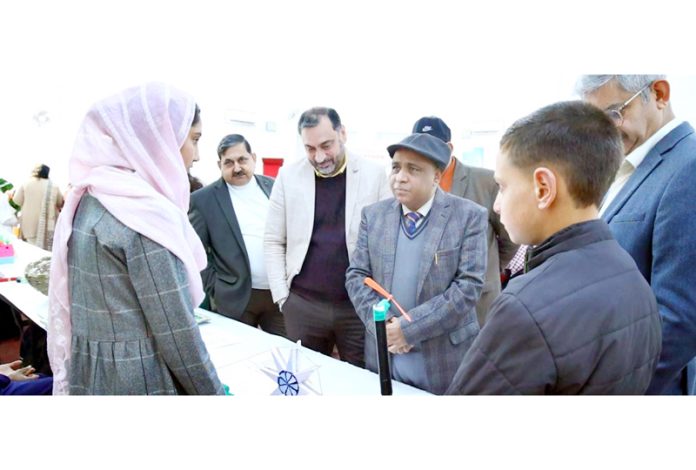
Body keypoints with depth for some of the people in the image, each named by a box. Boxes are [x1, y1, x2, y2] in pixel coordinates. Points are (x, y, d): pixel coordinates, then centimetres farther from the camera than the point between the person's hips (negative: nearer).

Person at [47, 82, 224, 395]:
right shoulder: (146, 213, -23)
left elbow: (68, 305, 11)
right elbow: (177, 335, -20)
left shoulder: (89, 198, 3)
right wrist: (214, 393, -8)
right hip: (140, 382, -8)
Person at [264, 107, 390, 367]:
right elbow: (273, 241, 5)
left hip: (361, 304, -1)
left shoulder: (374, 174, -3)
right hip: (302, 304, 2)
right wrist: (281, 296, 0)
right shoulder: (289, 175, 1)